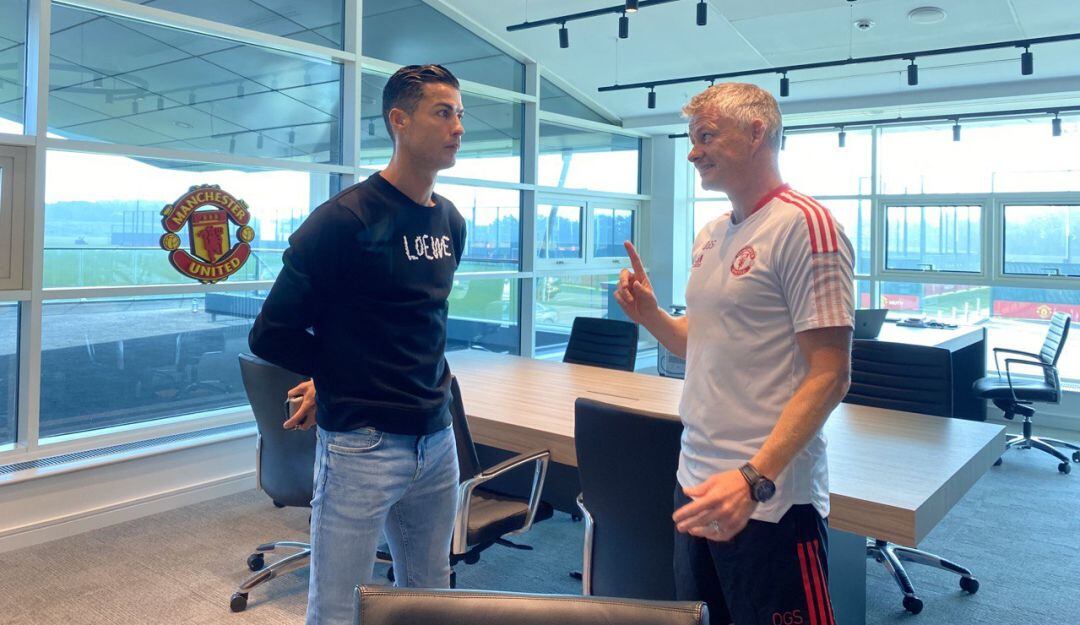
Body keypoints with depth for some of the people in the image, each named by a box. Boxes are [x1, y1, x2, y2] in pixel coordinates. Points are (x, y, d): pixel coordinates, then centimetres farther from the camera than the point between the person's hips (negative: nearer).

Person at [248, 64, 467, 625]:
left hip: (437, 441, 7)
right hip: (361, 447, -6)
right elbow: (270, 336, -11)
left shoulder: (450, 222, 8)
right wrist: (344, 376, -1)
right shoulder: (345, 219, -13)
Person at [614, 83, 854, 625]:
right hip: (698, 484, 8)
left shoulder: (803, 225, -14)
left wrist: (754, 479, -27)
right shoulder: (710, 235, 11)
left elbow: (829, 375, -19)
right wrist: (651, 316, 0)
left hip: (769, 498, -8)